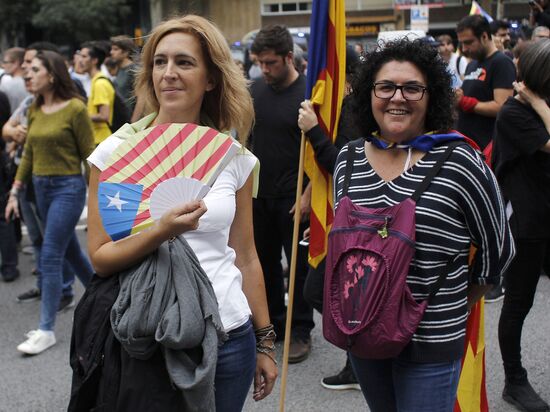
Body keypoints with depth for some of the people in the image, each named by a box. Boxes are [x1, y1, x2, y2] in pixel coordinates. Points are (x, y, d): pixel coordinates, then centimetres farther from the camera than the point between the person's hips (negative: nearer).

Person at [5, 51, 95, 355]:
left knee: (50, 257, -7)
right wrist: (15, 191, 9)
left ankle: (46, 330, 2)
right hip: (41, 187, 7)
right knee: (69, 251, 17)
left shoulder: (74, 108, -11)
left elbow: (89, 154, -9)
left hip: (68, 187, -7)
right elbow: (28, 153, 13)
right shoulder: (34, 110, 8)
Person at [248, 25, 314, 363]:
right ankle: (273, 322, 30)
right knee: (265, 261, 15)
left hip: (294, 197, -5)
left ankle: (301, 332, 18)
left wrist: (309, 195, -17)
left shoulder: (308, 94, -11)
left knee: (299, 266, 5)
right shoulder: (257, 90, 5)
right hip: (259, 194, 6)